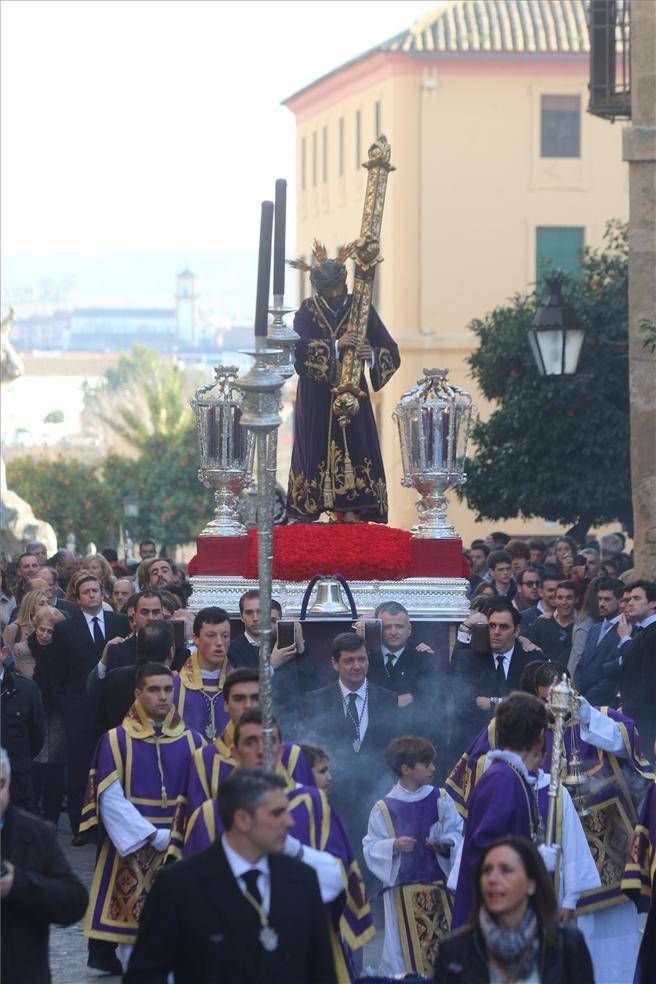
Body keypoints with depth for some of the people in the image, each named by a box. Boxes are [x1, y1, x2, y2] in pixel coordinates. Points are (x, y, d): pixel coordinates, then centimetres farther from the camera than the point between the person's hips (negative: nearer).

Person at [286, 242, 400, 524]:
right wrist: (335, 346, -34)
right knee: (313, 450, -1)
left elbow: (392, 354, -5)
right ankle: (306, 513, 5)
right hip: (315, 399, 0)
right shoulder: (307, 311, -2)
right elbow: (299, 347, -21)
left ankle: (351, 511, -7)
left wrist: (372, 355, -28)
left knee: (353, 450, -7)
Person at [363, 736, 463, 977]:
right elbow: (371, 848, -2)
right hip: (403, 892, -3)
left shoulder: (440, 799, 3)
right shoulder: (384, 809, -5)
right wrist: (394, 846, -20)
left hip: (439, 885, 3)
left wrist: (447, 844, -14)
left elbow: (458, 832, 6)